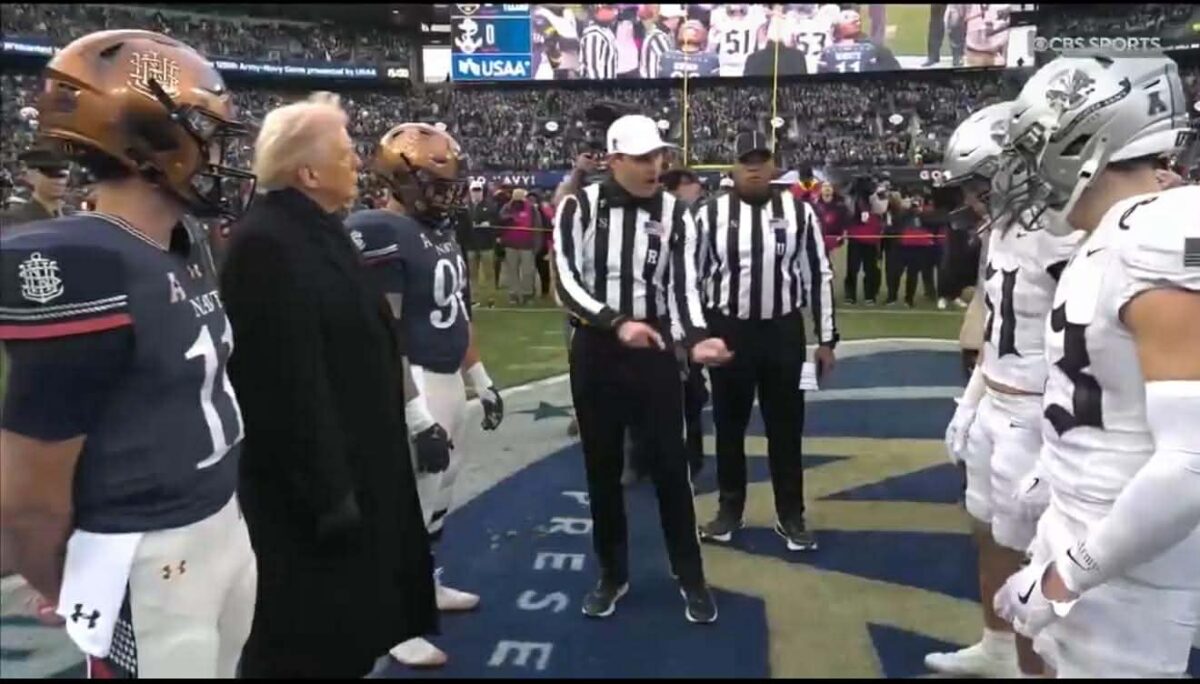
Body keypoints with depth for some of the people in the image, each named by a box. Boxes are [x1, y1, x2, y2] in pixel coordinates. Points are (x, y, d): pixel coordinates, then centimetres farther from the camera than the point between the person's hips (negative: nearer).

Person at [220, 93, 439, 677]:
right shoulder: (266, 244, -22)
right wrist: (327, 491, -23)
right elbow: (289, 382, -26)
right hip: (308, 484, -10)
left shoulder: (319, 229, 10)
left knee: (348, 623, 22)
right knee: (309, 638, 6)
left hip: (352, 465, 10)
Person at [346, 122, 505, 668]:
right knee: (409, 503, -1)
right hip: (410, 387, -9)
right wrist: (417, 417, -24)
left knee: (439, 493, 20)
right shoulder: (378, 235, -18)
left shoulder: (443, 231, 11)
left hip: (449, 380, 9)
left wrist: (481, 380, 21)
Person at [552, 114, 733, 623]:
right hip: (595, 352, 0)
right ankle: (612, 574, 29)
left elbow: (682, 287, -7)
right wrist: (618, 322, -25)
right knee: (602, 468, 11)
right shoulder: (579, 208, -6)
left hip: (654, 352, 0)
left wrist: (695, 339, -25)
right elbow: (566, 285, -12)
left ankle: (691, 577, 22)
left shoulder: (675, 216, -1)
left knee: (669, 465, 5)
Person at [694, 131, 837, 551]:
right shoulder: (710, 214, -2)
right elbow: (691, 278, 2)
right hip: (727, 333, 0)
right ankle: (730, 510, 27)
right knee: (729, 426, 11)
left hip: (783, 333, 1)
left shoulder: (799, 212, 0)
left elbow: (819, 276, 3)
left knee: (786, 427, 9)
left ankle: (791, 515, 23)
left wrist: (826, 339, 2)